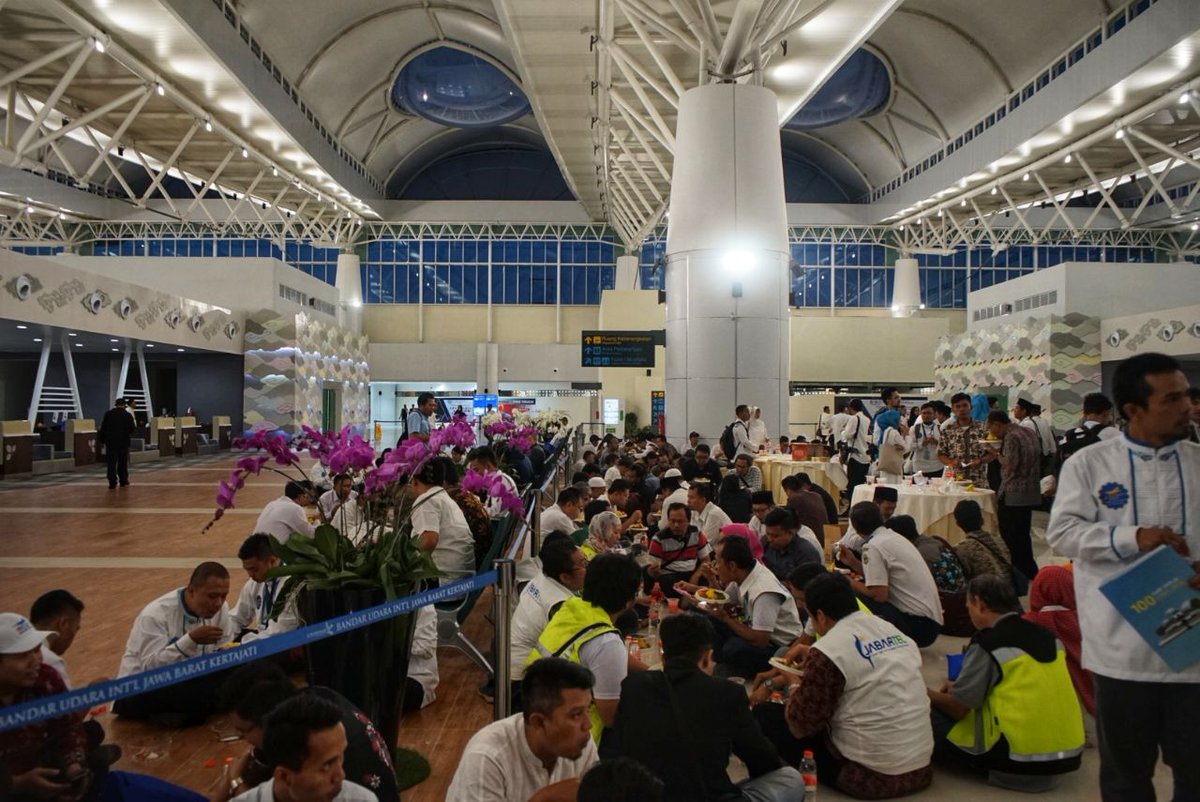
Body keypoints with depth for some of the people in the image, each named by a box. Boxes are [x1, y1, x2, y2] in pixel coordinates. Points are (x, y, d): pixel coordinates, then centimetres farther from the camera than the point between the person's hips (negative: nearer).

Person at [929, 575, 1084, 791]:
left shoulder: (986, 643, -13)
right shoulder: (1047, 635, 8)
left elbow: (957, 709, -8)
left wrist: (929, 694, 13)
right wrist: (961, 687, 26)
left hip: (1020, 758, -7)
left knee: (935, 715, 3)